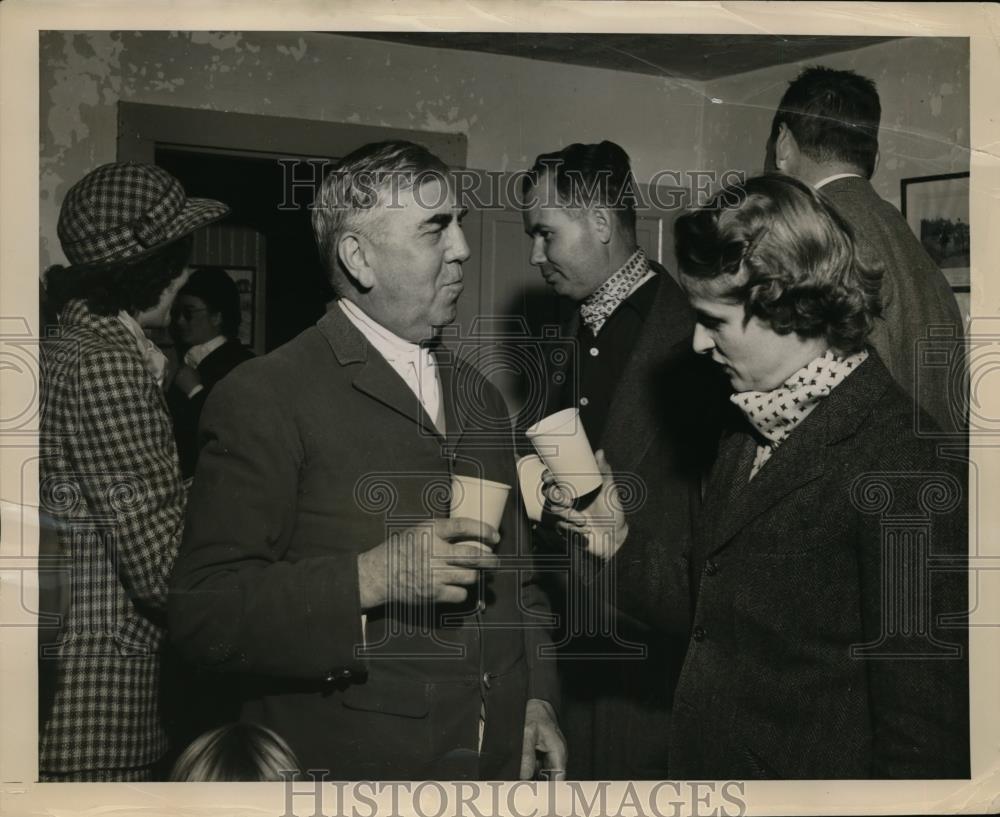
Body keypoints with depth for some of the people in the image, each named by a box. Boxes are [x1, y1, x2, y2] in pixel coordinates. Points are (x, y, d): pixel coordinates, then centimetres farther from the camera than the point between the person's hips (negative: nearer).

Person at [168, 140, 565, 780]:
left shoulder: (481, 398, 12)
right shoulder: (266, 398, -11)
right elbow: (203, 613, -17)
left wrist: (535, 698, 7)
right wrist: (368, 579, -27)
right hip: (347, 765, -6)